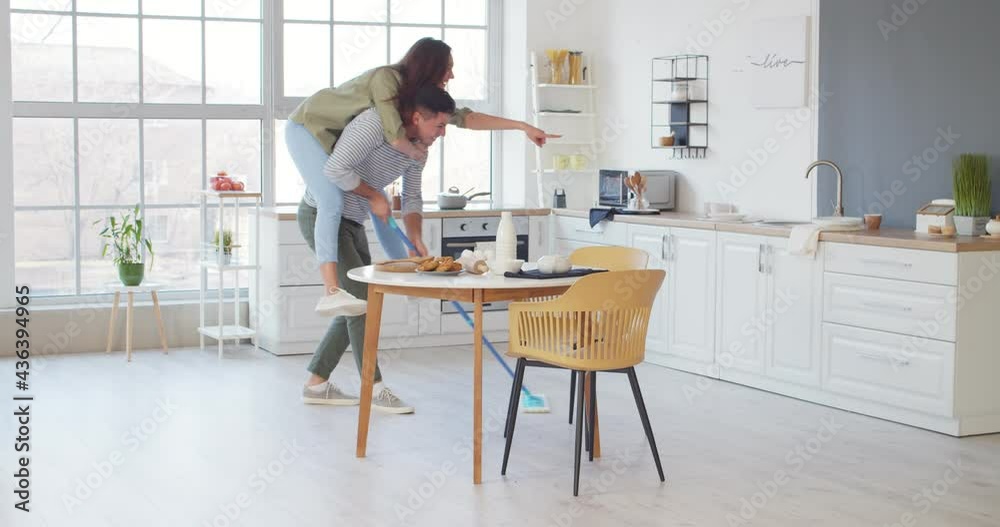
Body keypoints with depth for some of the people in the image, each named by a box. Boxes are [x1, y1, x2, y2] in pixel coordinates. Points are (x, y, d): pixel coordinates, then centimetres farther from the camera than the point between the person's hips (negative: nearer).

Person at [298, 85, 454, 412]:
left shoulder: (418, 148, 3)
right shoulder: (375, 122, -24)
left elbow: (412, 199, 10)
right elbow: (335, 170, -31)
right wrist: (375, 195, -18)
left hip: (351, 222, 9)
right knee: (360, 299, -11)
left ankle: (316, 384, 16)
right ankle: (375, 388, -5)